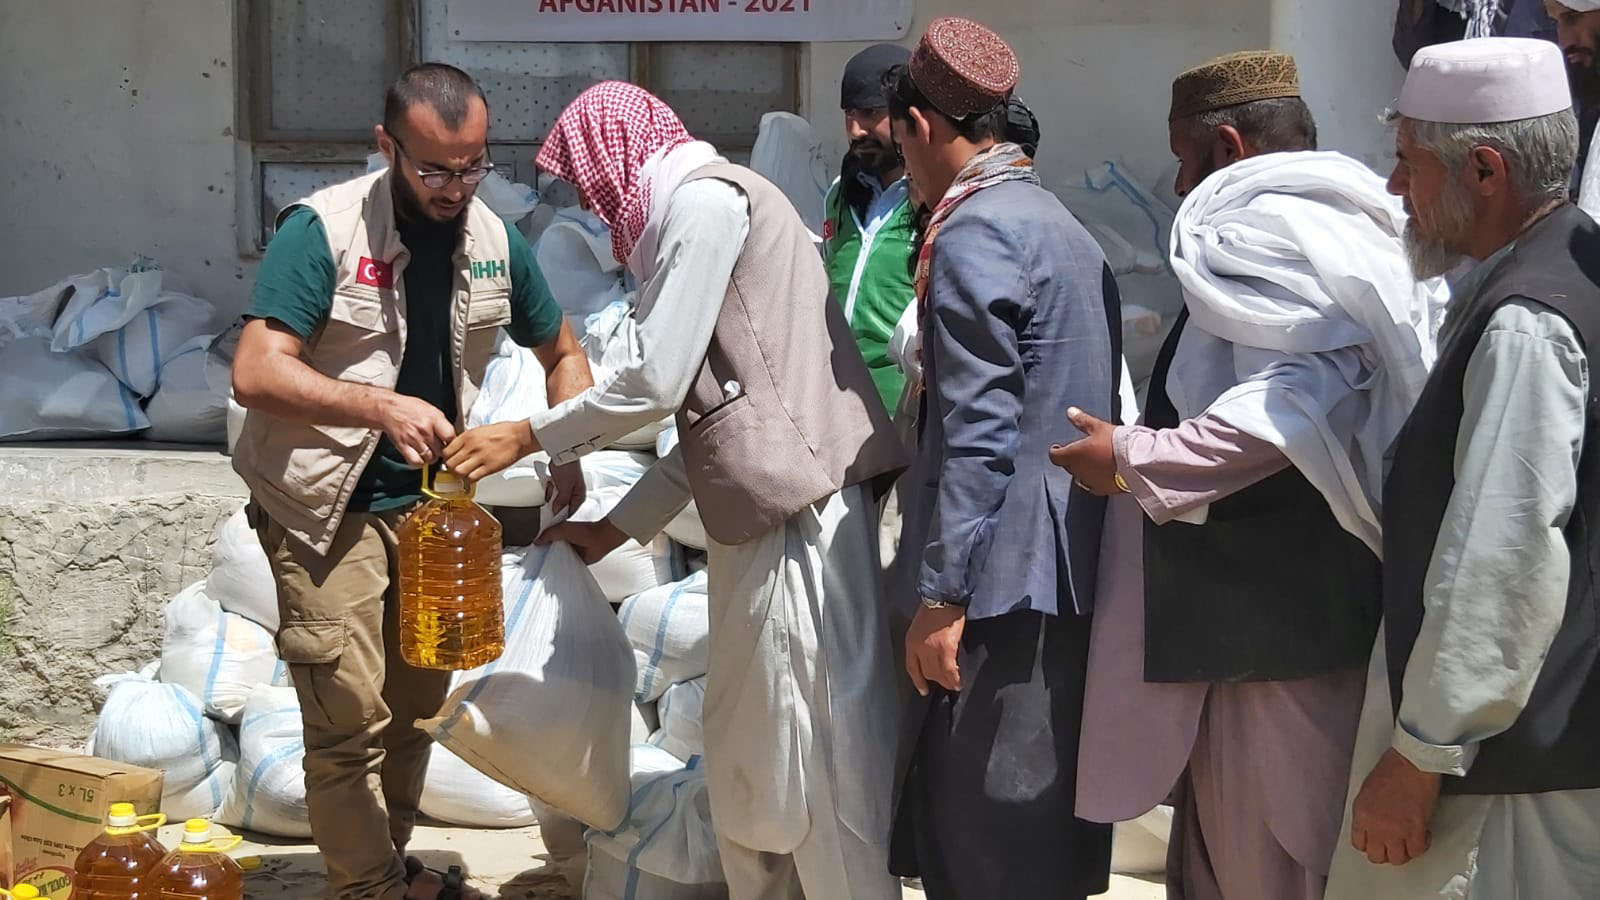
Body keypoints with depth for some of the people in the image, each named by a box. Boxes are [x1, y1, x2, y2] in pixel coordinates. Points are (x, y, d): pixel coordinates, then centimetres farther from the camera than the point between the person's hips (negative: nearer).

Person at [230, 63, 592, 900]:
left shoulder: (496, 241, -1)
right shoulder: (322, 229, -17)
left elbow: (562, 352, 14)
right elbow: (255, 373, -25)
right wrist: (381, 405, -39)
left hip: (427, 500, 6)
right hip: (328, 509, -5)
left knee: (415, 706, 15)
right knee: (350, 720, -8)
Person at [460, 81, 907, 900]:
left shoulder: (703, 198, -7)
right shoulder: (694, 216, 22)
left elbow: (656, 380, -12)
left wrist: (529, 437, 0)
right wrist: (618, 527, 22)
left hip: (796, 509, -10)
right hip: (763, 508, 10)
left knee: (819, 746, -5)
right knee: (747, 747, 15)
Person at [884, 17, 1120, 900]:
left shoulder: (973, 233, -13)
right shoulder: (1058, 222, 17)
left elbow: (978, 433, -20)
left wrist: (940, 596, -18)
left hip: (1005, 570, -10)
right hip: (1069, 561, 10)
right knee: (1044, 824, 16)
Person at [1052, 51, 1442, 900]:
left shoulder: (1267, 227, -13)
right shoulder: (1332, 222, 18)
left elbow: (1293, 406, -25)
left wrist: (1132, 461, -17)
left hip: (1271, 610, -10)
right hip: (1271, 599, 10)